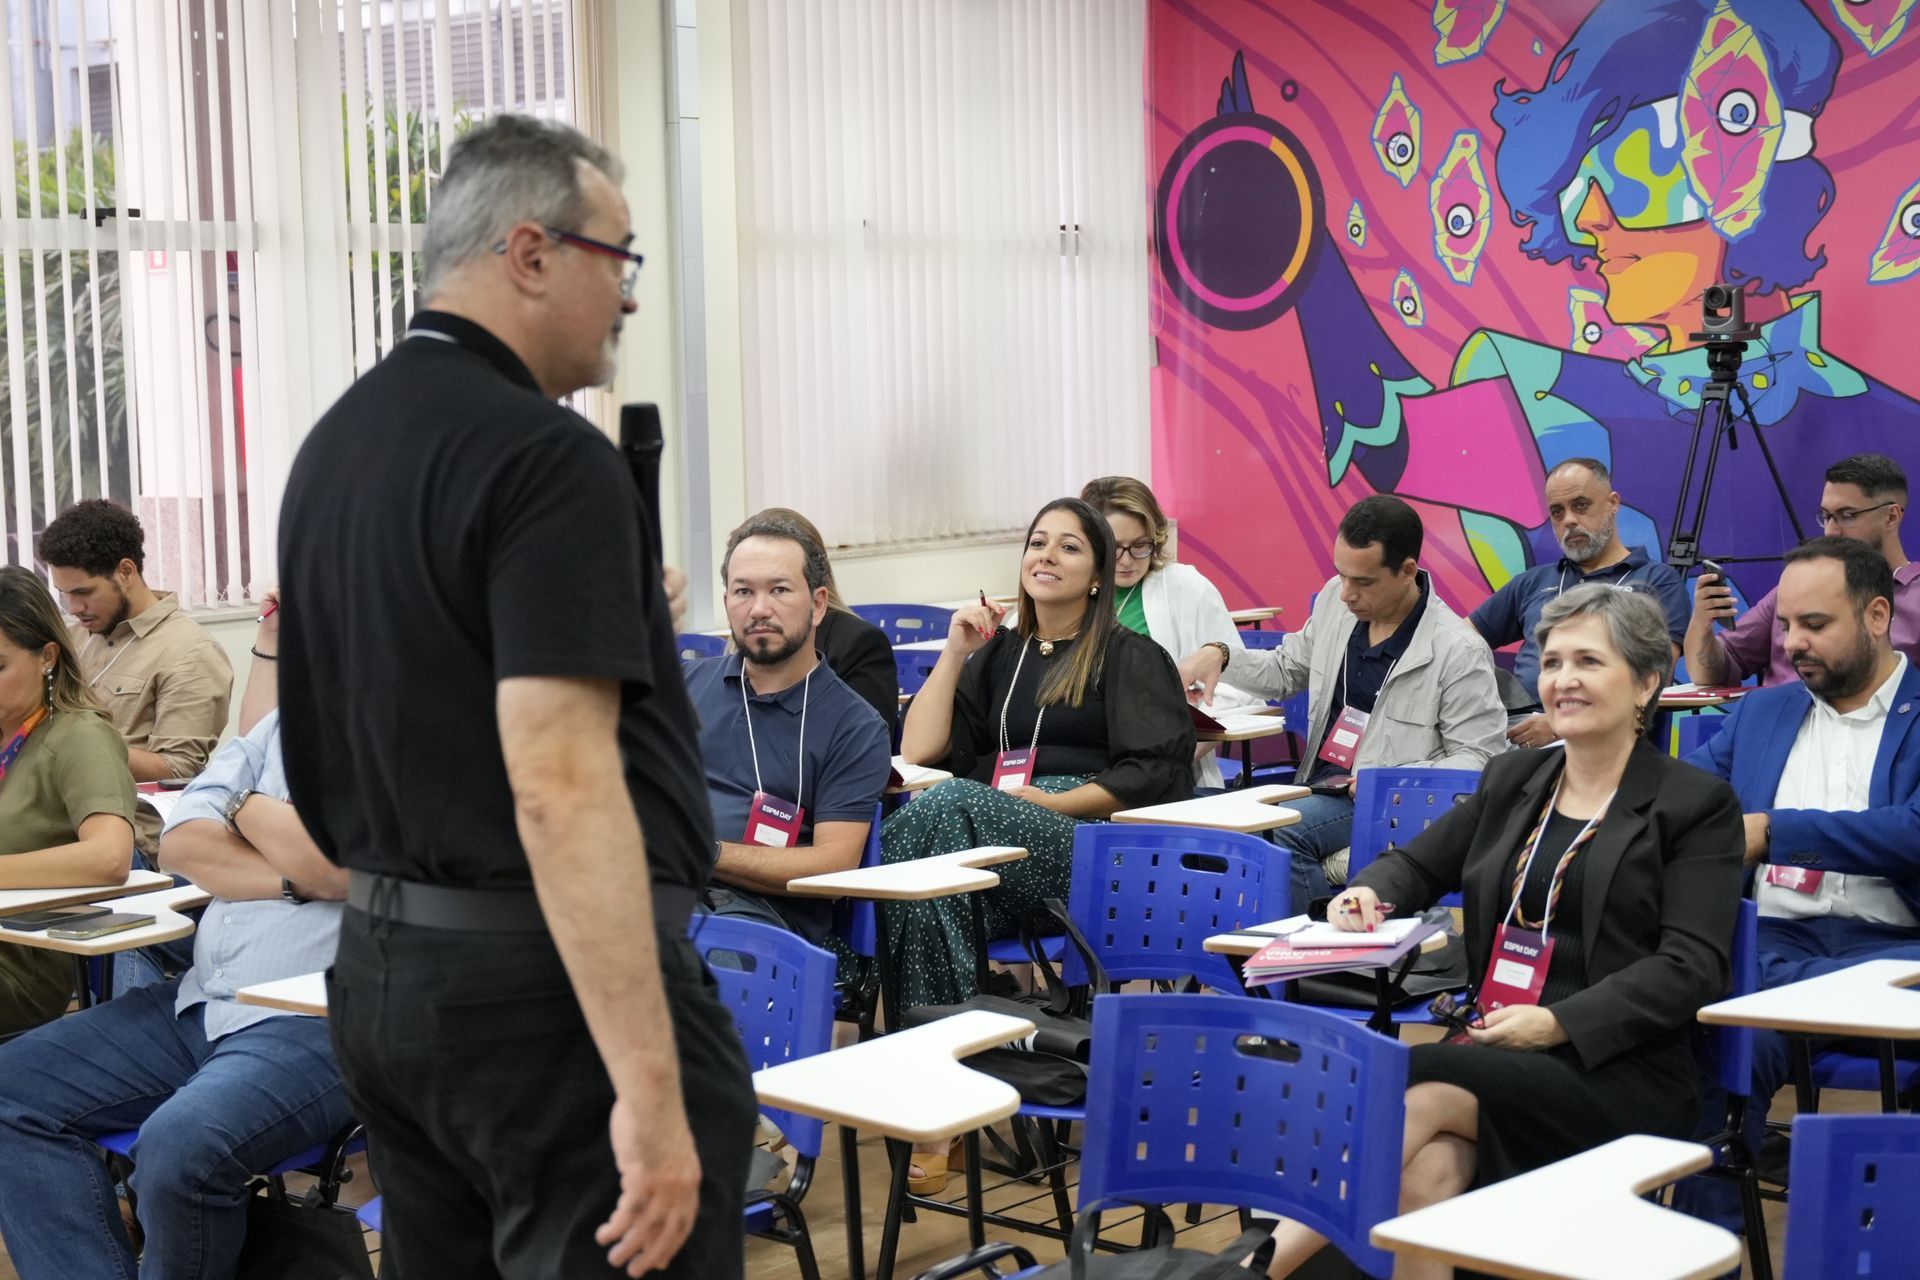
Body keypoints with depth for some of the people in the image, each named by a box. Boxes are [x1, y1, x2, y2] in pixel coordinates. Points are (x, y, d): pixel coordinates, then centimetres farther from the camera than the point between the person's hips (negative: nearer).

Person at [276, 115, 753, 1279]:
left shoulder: (335, 445, 11)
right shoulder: (545, 455, -17)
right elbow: (562, 788, -25)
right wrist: (651, 1090, -26)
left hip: (380, 965, 9)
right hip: (548, 979, -9)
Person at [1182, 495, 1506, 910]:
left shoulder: (1459, 651, -12)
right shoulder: (1335, 600, 8)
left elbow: (1478, 758, -9)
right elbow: (1287, 670, 24)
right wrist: (1220, 656, 5)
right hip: (1318, 790, 7)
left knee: (1280, 829, -31)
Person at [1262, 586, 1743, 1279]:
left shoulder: (1698, 803, 3)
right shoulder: (1512, 779, 20)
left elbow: (1692, 967, -7)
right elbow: (1417, 864, 28)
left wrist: (1557, 1023, -18)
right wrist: (1368, 892, 2)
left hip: (1616, 1075, -4)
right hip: (1488, 1056, 4)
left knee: (1423, 1086, -32)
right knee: (1426, 1170, -31)